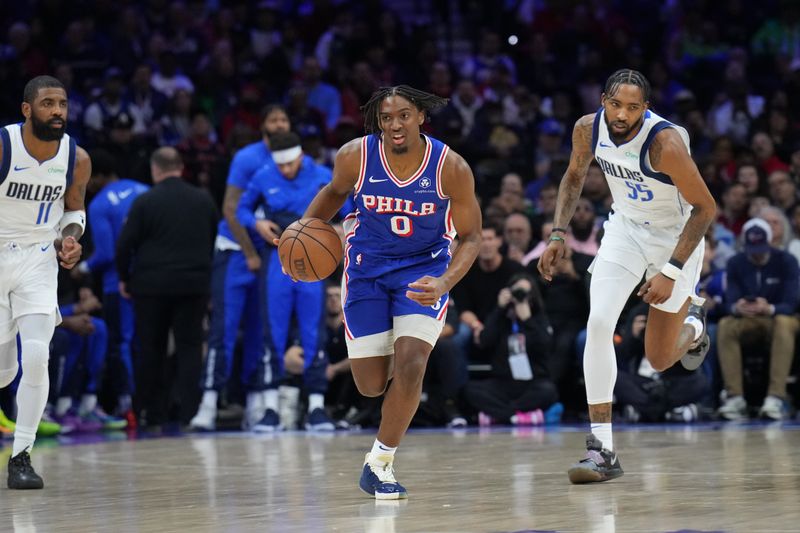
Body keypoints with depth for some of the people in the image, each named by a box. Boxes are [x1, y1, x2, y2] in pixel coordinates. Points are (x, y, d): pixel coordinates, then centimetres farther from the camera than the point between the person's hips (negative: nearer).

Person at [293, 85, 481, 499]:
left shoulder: (451, 168, -20)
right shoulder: (355, 156, -17)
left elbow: (470, 238, -11)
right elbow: (336, 191, 8)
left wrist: (445, 282, -29)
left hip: (423, 270, -2)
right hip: (367, 269, 2)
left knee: (410, 366, -21)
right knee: (371, 386, 2)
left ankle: (381, 462, -3)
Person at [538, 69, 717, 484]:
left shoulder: (666, 142, -32)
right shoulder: (588, 129, -16)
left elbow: (705, 208, -24)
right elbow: (574, 177, 7)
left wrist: (671, 271, -28)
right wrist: (558, 235, -4)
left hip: (676, 236, -4)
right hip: (626, 228, 4)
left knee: (660, 360, 4)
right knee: (599, 322, -20)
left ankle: (691, 323, 43)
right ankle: (602, 450, -18)